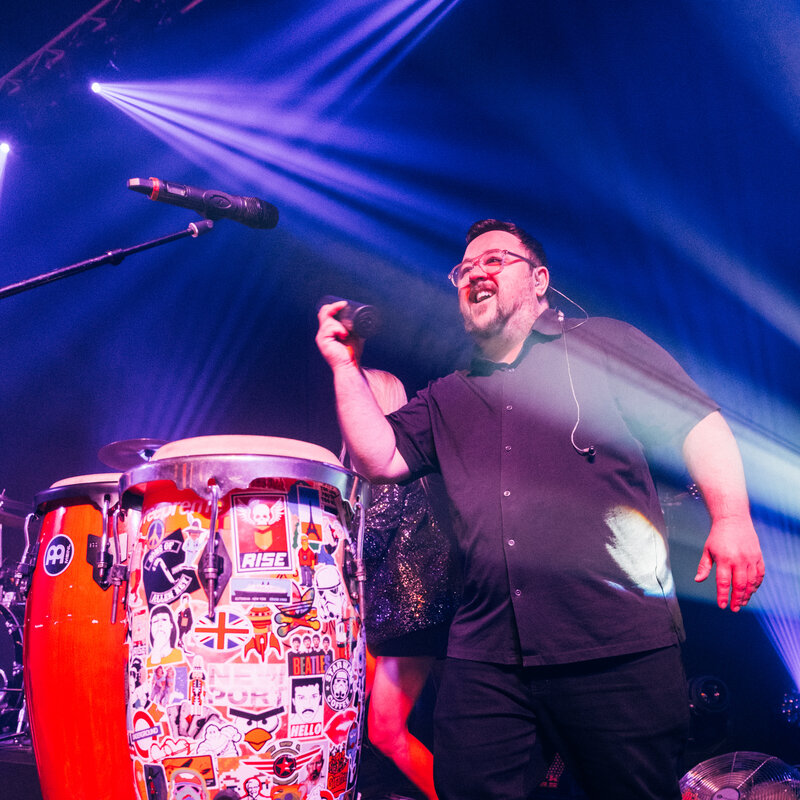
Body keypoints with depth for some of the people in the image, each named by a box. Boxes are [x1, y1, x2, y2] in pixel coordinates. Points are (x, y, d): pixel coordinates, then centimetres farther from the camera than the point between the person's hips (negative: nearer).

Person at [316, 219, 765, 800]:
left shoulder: (603, 344, 9)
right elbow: (380, 458, 9)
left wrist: (732, 518, -12)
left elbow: (699, 425, 3)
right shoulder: (446, 400, 20)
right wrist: (345, 365, 6)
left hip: (620, 645, -3)